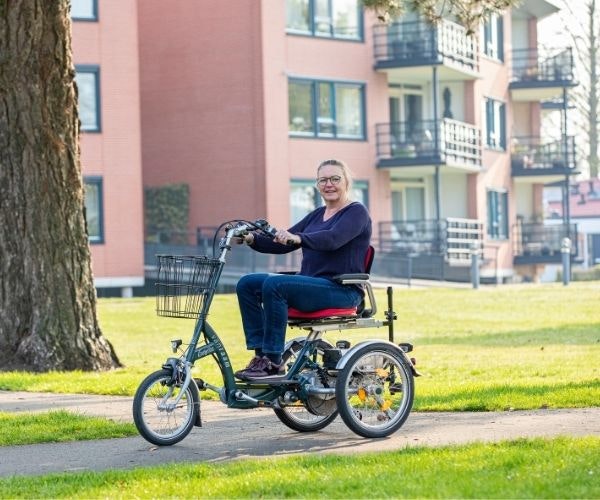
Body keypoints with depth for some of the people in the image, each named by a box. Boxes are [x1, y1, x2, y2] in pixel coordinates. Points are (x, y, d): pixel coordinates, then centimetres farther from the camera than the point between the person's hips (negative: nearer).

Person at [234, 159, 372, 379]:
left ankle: (273, 362, -26)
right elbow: (282, 243, 13)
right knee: (247, 284, -6)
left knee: (274, 284, -30)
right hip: (311, 284, 8)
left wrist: (298, 238, -40)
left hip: (341, 289, -8)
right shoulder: (317, 215, 20)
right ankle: (260, 353, -11)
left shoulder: (356, 212, -3)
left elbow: (333, 239, -24)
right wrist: (253, 239, -6)